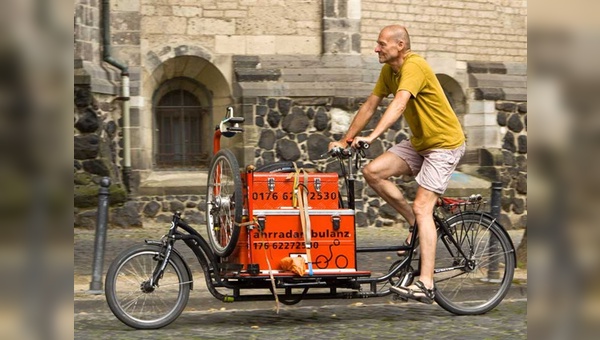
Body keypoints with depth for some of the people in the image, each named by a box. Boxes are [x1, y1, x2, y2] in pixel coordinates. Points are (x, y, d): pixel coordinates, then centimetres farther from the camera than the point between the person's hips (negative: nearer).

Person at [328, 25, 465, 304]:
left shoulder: (414, 66, -24)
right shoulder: (388, 70, 3)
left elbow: (399, 104, -38)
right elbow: (370, 105, 8)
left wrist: (371, 137, -48)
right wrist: (345, 140, 4)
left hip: (444, 143, -8)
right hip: (418, 142, 8)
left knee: (422, 207, -17)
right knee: (372, 171, -9)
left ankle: (426, 285, -18)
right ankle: (416, 223, 7)